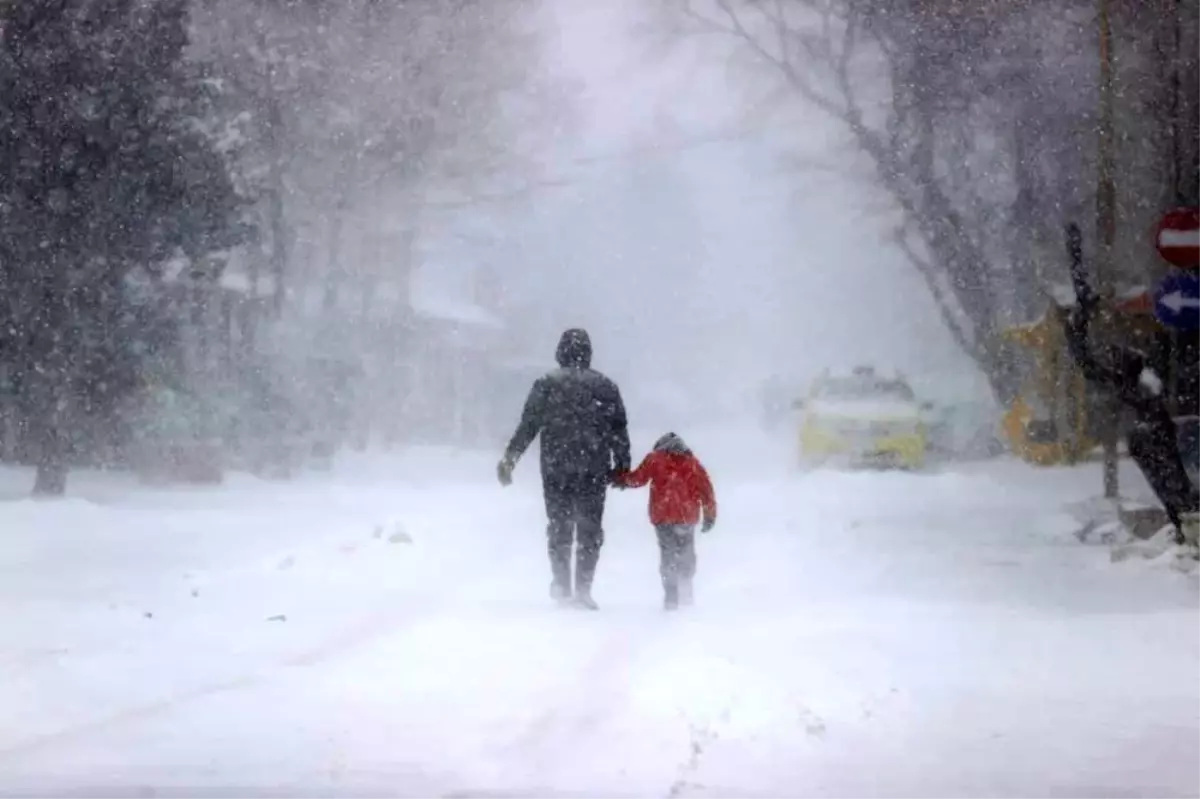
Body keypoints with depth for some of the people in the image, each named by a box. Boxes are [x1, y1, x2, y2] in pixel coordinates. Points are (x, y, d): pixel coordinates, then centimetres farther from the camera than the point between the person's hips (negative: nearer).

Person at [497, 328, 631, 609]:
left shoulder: (546, 385, -1)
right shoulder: (605, 386, 3)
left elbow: (528, 426, -3)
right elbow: (619, 430, 6)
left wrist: (510, 458, 3)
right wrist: (622, 465, 14)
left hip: (556, 469, 0)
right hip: (594, 470, 0)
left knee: (559, 527, 11)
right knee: (589, 530, 4)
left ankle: (562, 584, 7)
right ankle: (583, 587, -4)